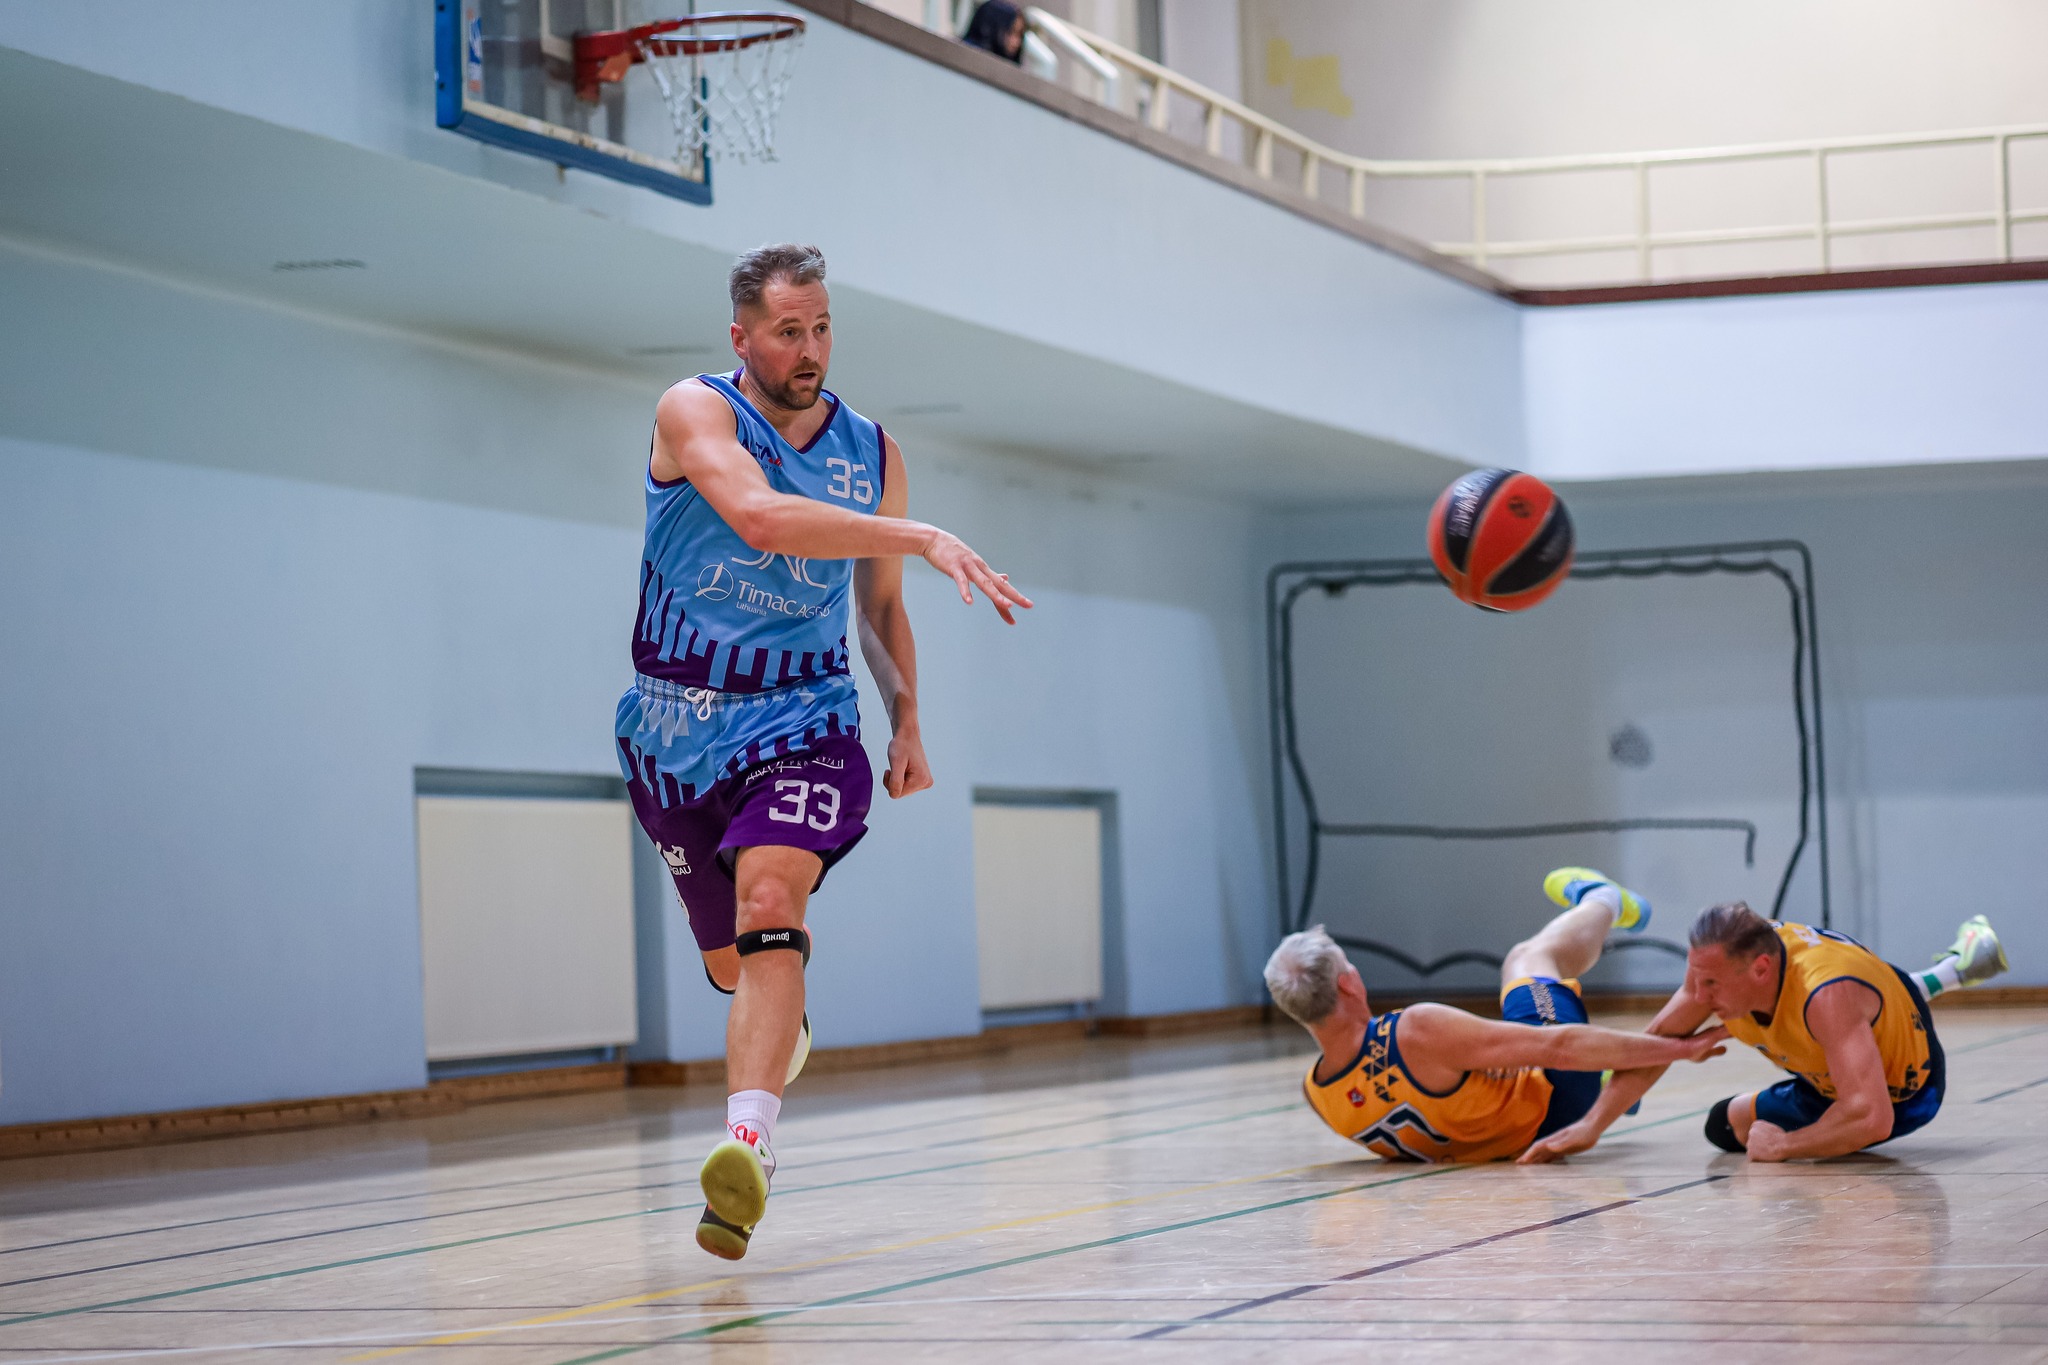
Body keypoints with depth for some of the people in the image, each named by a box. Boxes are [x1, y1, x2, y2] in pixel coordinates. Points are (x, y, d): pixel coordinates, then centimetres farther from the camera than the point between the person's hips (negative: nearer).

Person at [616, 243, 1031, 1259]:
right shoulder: (695, 413, -9)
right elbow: (758, 513, -30)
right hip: (678, 721, 0)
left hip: (800, 719, 0)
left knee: (771, 904, -27)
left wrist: (906, 718, 5)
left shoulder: (870, 455, 5)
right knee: (730, 963, 12)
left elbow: (881, 609, 19)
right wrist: (925, 538, -36)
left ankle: (748, 1140, -40)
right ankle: (785, 1027, 49)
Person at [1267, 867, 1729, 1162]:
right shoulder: (1418, 1031, -42)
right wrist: (1677, 1048, -33)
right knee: (1534, 956, 18)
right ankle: (1600, 899, 51)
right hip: (1551, 1108, -5)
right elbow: (1557, 1047, -38)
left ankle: (1607, 1077, 57)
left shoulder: (1315, 1091, -20)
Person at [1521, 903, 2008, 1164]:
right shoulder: (1721, 960, -25)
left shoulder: (1826, 995, -46)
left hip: (1899, 1090, -6)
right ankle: (1943, 975, 34)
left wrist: (1785, 1146, -37)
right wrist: (1592, 1124, -17)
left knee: (1726, 1127, -1)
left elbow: (1871, 1119, -50)